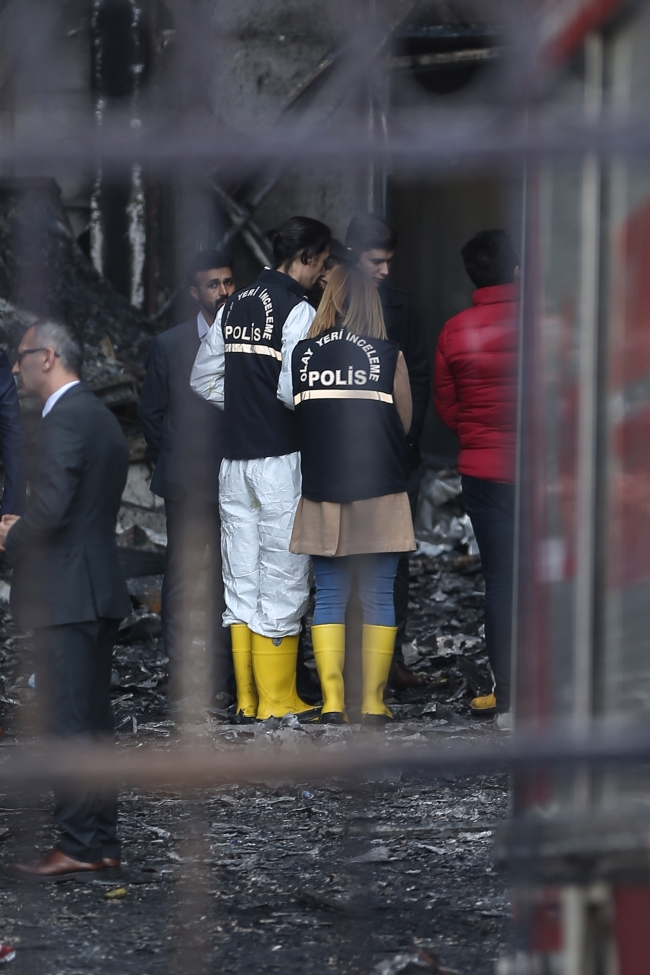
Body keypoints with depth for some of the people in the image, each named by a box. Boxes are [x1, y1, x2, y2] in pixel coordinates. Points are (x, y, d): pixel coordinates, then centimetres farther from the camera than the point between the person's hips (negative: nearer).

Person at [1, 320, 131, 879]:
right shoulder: (101, 417, 17)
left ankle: (80, 849, -6)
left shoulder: (66, 419, -15)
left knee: (68, 724, -7)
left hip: (64, 596, -10)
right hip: (99, 591, 10)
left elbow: (51, 508, -24)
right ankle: (102, 844, 16)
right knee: (92, 722, 13)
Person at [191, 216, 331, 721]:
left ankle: (248, 699, 14)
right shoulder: (297, 310, -12)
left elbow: (205, 382, 14)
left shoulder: (235, 306, 10)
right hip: (282, 459, -7)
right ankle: (277, 699, 3)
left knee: (241, 584, 10)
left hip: (235, 460, 7)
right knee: (283, 584, 0)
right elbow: (292, 391, -21)